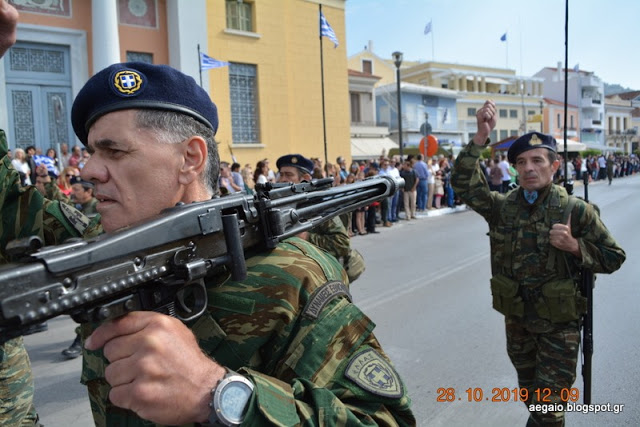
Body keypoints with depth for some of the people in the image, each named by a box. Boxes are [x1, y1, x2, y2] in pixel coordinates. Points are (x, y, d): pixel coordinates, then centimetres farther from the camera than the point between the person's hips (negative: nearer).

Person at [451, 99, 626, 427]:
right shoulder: (502, 207, -5)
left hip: (559, 323, -3)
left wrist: (575, 246, -23)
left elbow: (613, 257, -5)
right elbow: (463, 182, -17)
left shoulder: (576, 210, -12)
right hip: (516, 319, 3)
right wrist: (481, 137, -26)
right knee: (530, 395, 24)